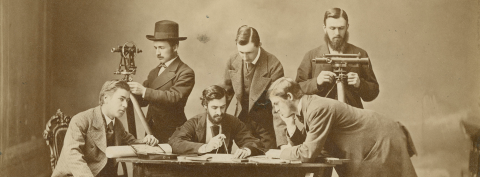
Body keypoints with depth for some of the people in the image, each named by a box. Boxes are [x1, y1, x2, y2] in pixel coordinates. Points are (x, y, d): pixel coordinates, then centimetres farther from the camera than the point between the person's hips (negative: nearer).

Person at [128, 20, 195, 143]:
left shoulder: (185, 73, -8)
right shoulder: (154, 72, 15)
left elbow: (174, 97, -22)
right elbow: (143, 101, 12)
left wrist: (145, 91, -28)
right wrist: (131, 91, -9)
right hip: (151, 131, 6)